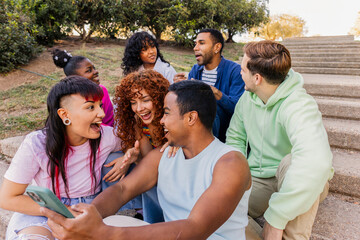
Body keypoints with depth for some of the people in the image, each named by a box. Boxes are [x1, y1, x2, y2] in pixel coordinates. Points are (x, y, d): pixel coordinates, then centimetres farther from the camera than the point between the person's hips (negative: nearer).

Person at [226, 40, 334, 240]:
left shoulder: (299, 105, -27)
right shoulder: (247, 98, -3)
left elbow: (316, 161, -44)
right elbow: (235, 137, 8)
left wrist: (275, 217, -39)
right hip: (256, 179, 4)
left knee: (291, 162, -38)